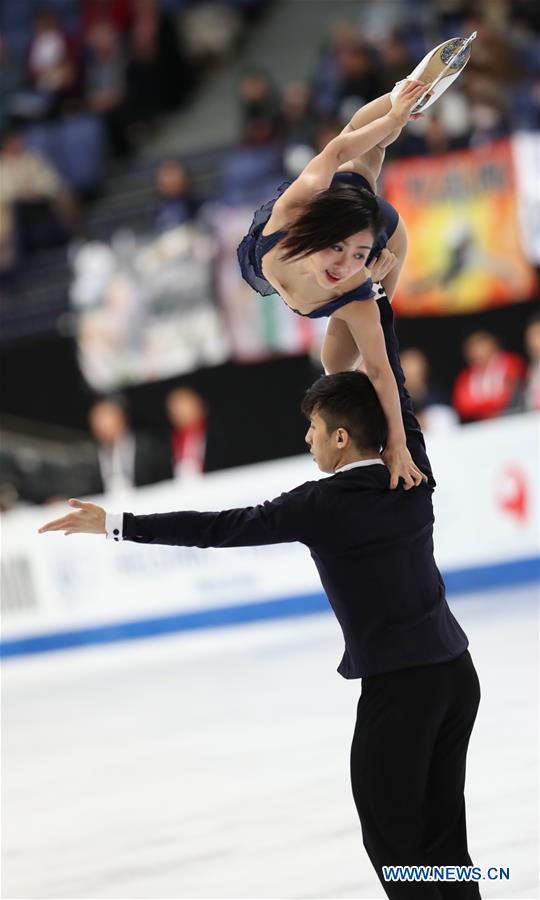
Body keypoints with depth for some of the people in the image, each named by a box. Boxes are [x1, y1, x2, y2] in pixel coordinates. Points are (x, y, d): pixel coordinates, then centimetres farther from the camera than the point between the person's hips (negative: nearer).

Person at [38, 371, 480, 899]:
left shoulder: (325, 505, -14)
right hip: (456, 673, 7)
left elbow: (221, 529, -12)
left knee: (391, 836, 4)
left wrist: (115, 525, -7)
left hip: (399, 686, -7)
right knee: (441, 833, 13)